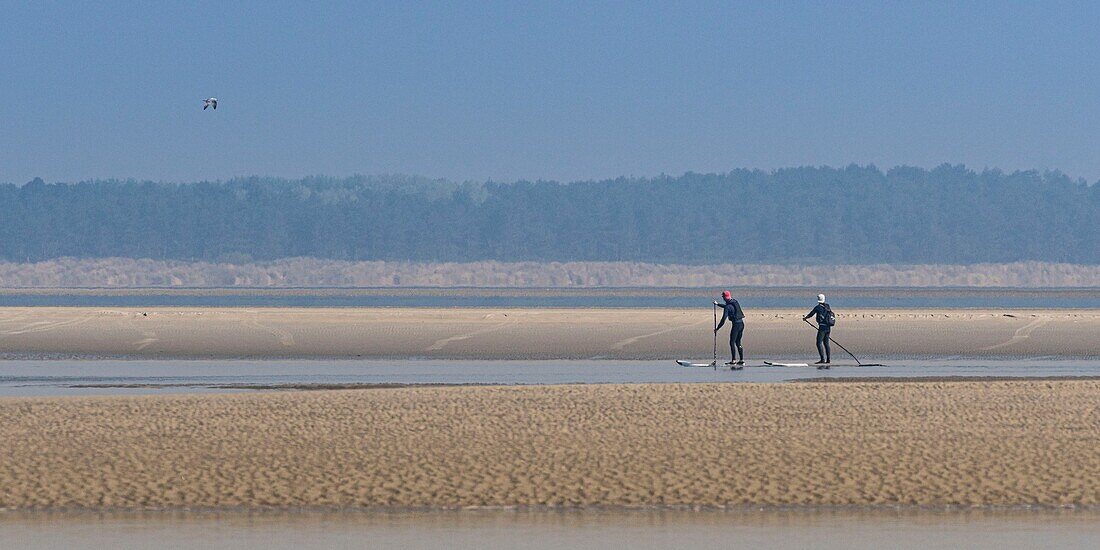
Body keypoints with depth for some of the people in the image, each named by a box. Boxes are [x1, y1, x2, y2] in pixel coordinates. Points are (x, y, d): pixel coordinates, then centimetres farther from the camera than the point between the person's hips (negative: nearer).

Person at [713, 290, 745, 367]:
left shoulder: (727, 307, -13)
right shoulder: (735, 302, 11)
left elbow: (723, 320, -14)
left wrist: (717, 328, -6)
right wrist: (718, 304, 44)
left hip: (736, 324, -8)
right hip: (742, 323, 8)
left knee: (732, 343, -3)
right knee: (738, 343, 14)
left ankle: (734, 360, -7)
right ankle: (742, 360, 11)